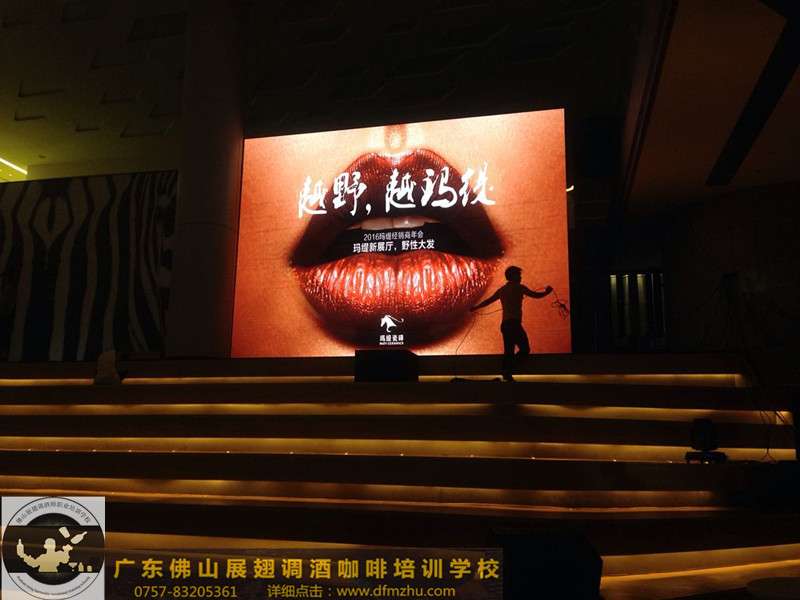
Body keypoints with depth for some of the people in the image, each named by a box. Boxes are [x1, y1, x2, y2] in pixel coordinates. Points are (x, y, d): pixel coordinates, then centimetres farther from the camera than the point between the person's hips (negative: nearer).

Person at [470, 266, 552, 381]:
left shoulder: (501, 290, 18)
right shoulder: (518, 287, 0)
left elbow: (488, 300, 26)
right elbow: (535, 295, 5)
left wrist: (475, 307, 40)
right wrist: (547, 292, 23)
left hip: (505, 324, 8)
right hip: (514, 323, -8)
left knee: (509, 351, 10)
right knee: (524, 348, -7)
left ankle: (506, 372, 8)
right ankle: (508, 370, -17)